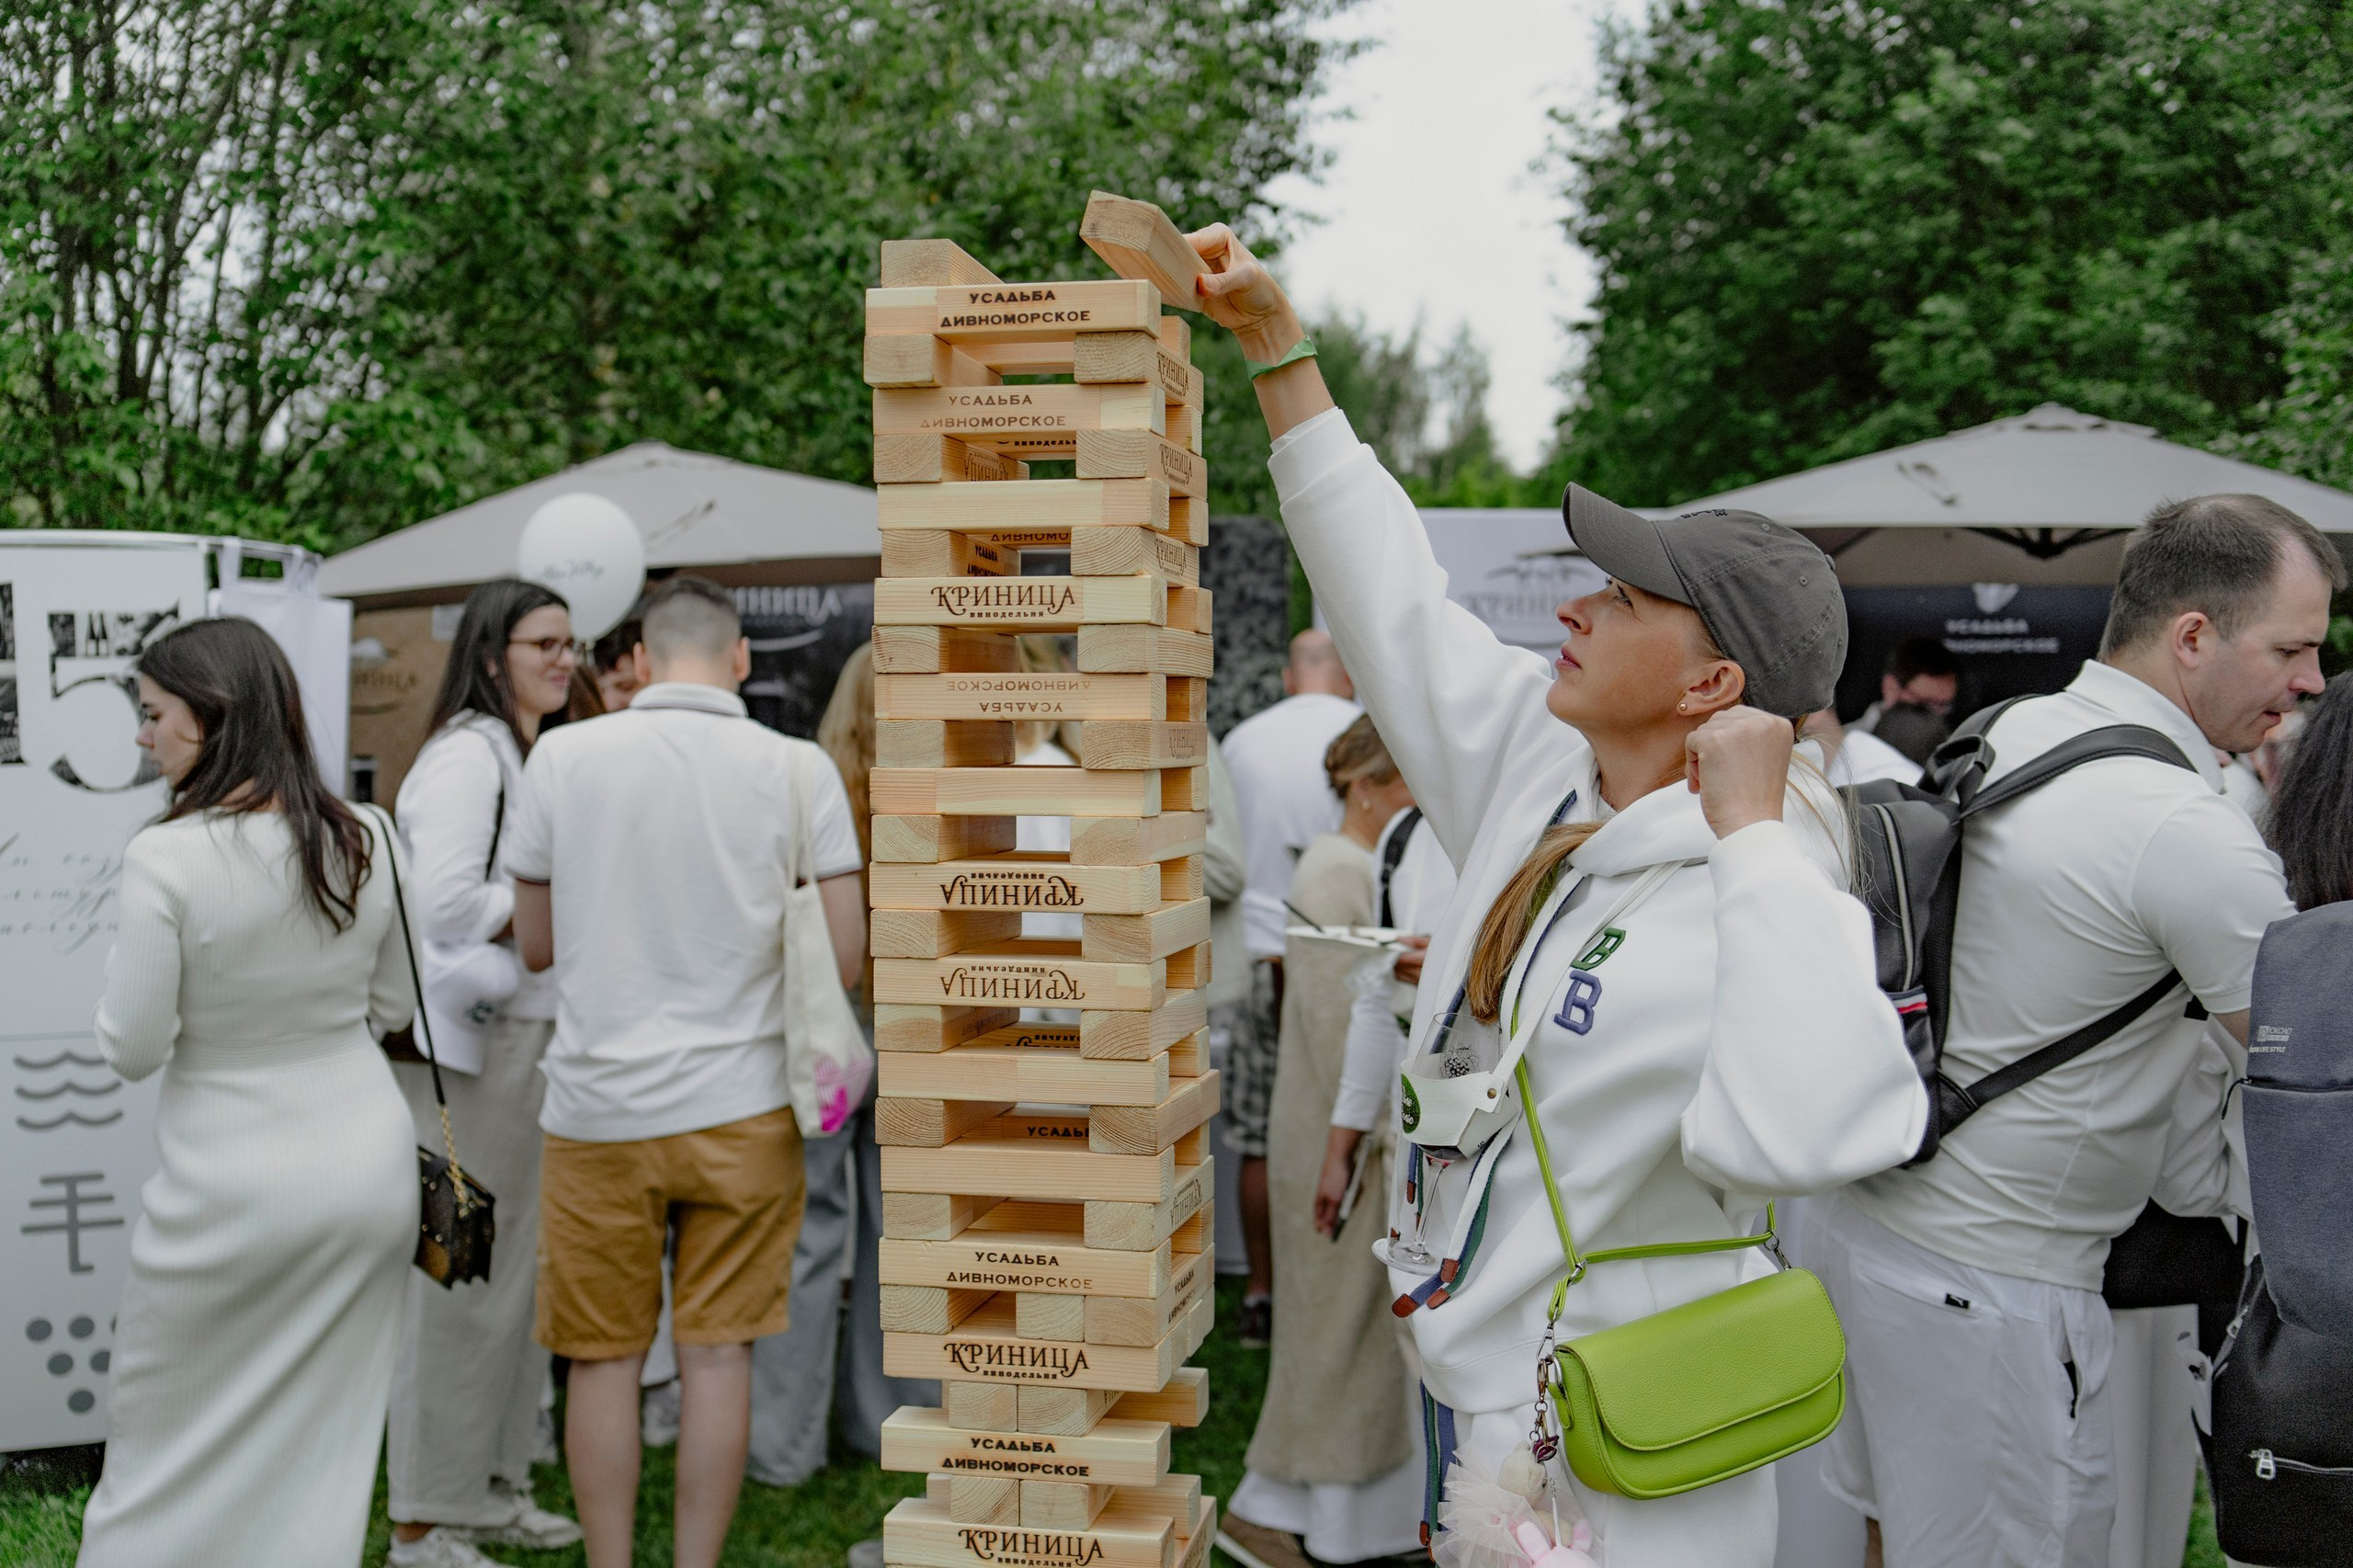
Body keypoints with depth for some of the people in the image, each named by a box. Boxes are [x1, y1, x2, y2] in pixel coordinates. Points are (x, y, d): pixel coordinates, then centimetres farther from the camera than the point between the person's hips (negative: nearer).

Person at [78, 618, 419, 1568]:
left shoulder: (166, 859, -18)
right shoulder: (366, 841, -2)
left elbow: (131, 1050, -11)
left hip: (231, 1189, -4)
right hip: (369, 1167, 4)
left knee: (163, 1450, 15)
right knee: (326, 1445, 15)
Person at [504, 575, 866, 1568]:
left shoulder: (562, 756, -4)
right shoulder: (798, 768, -6)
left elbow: (535, 945, 5)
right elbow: (843, 956, -5)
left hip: (600, 1107, 0)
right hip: (741, 1105, 0)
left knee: (604, 1357, 12)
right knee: (716, 1352, 10)